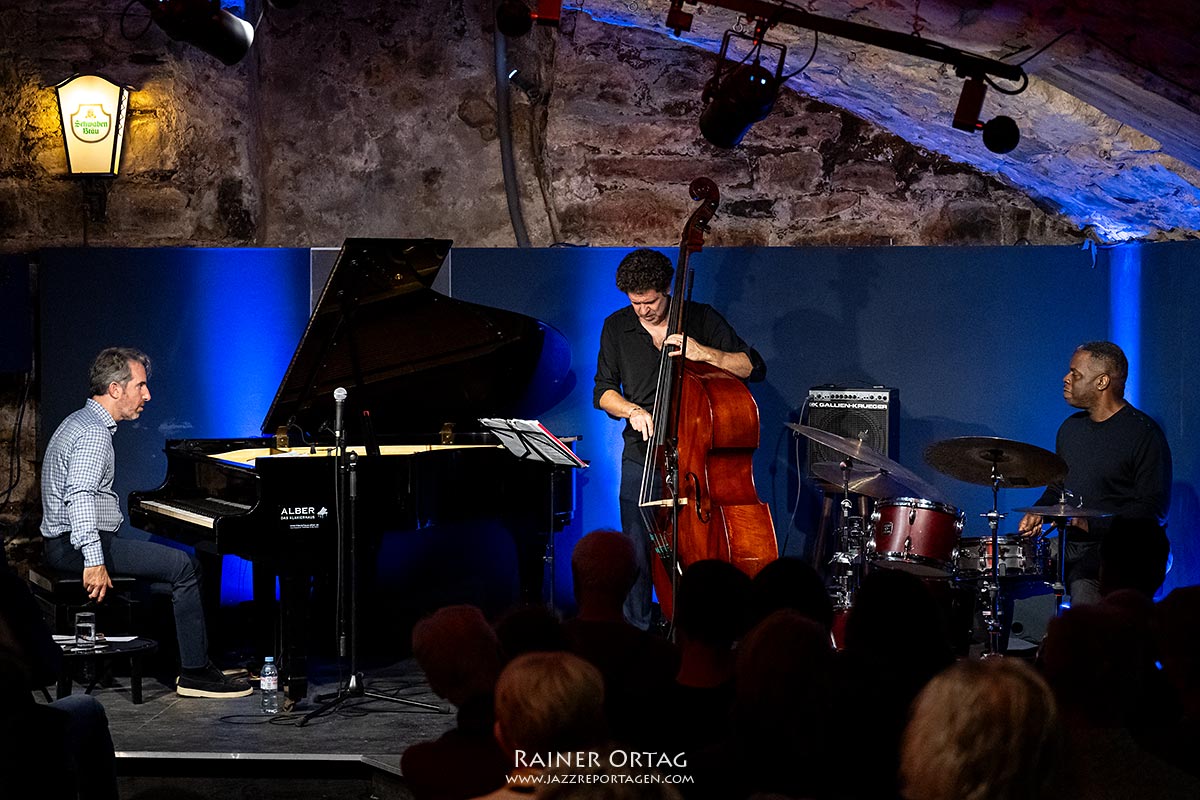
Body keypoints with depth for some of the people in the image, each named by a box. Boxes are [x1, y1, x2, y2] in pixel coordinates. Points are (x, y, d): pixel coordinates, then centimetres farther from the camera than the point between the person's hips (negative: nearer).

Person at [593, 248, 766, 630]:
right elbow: (602, 392, 10)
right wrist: (632, 410, -10)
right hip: (641, 456, 2)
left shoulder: (701, 319, -1)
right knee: (638, 550, 2)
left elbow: (754, 367, -5)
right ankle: (637, 630, 18)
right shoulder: (617, 327, 6)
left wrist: (704, 353, -20)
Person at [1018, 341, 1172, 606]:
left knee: (1083, 590, -35)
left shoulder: (1144, 434, -9)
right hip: (1068, 544, 7)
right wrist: (1039, 512, 5)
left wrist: (1093, 525, -21)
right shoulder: (1071, 428, 15)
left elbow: (1152, 510, -13)